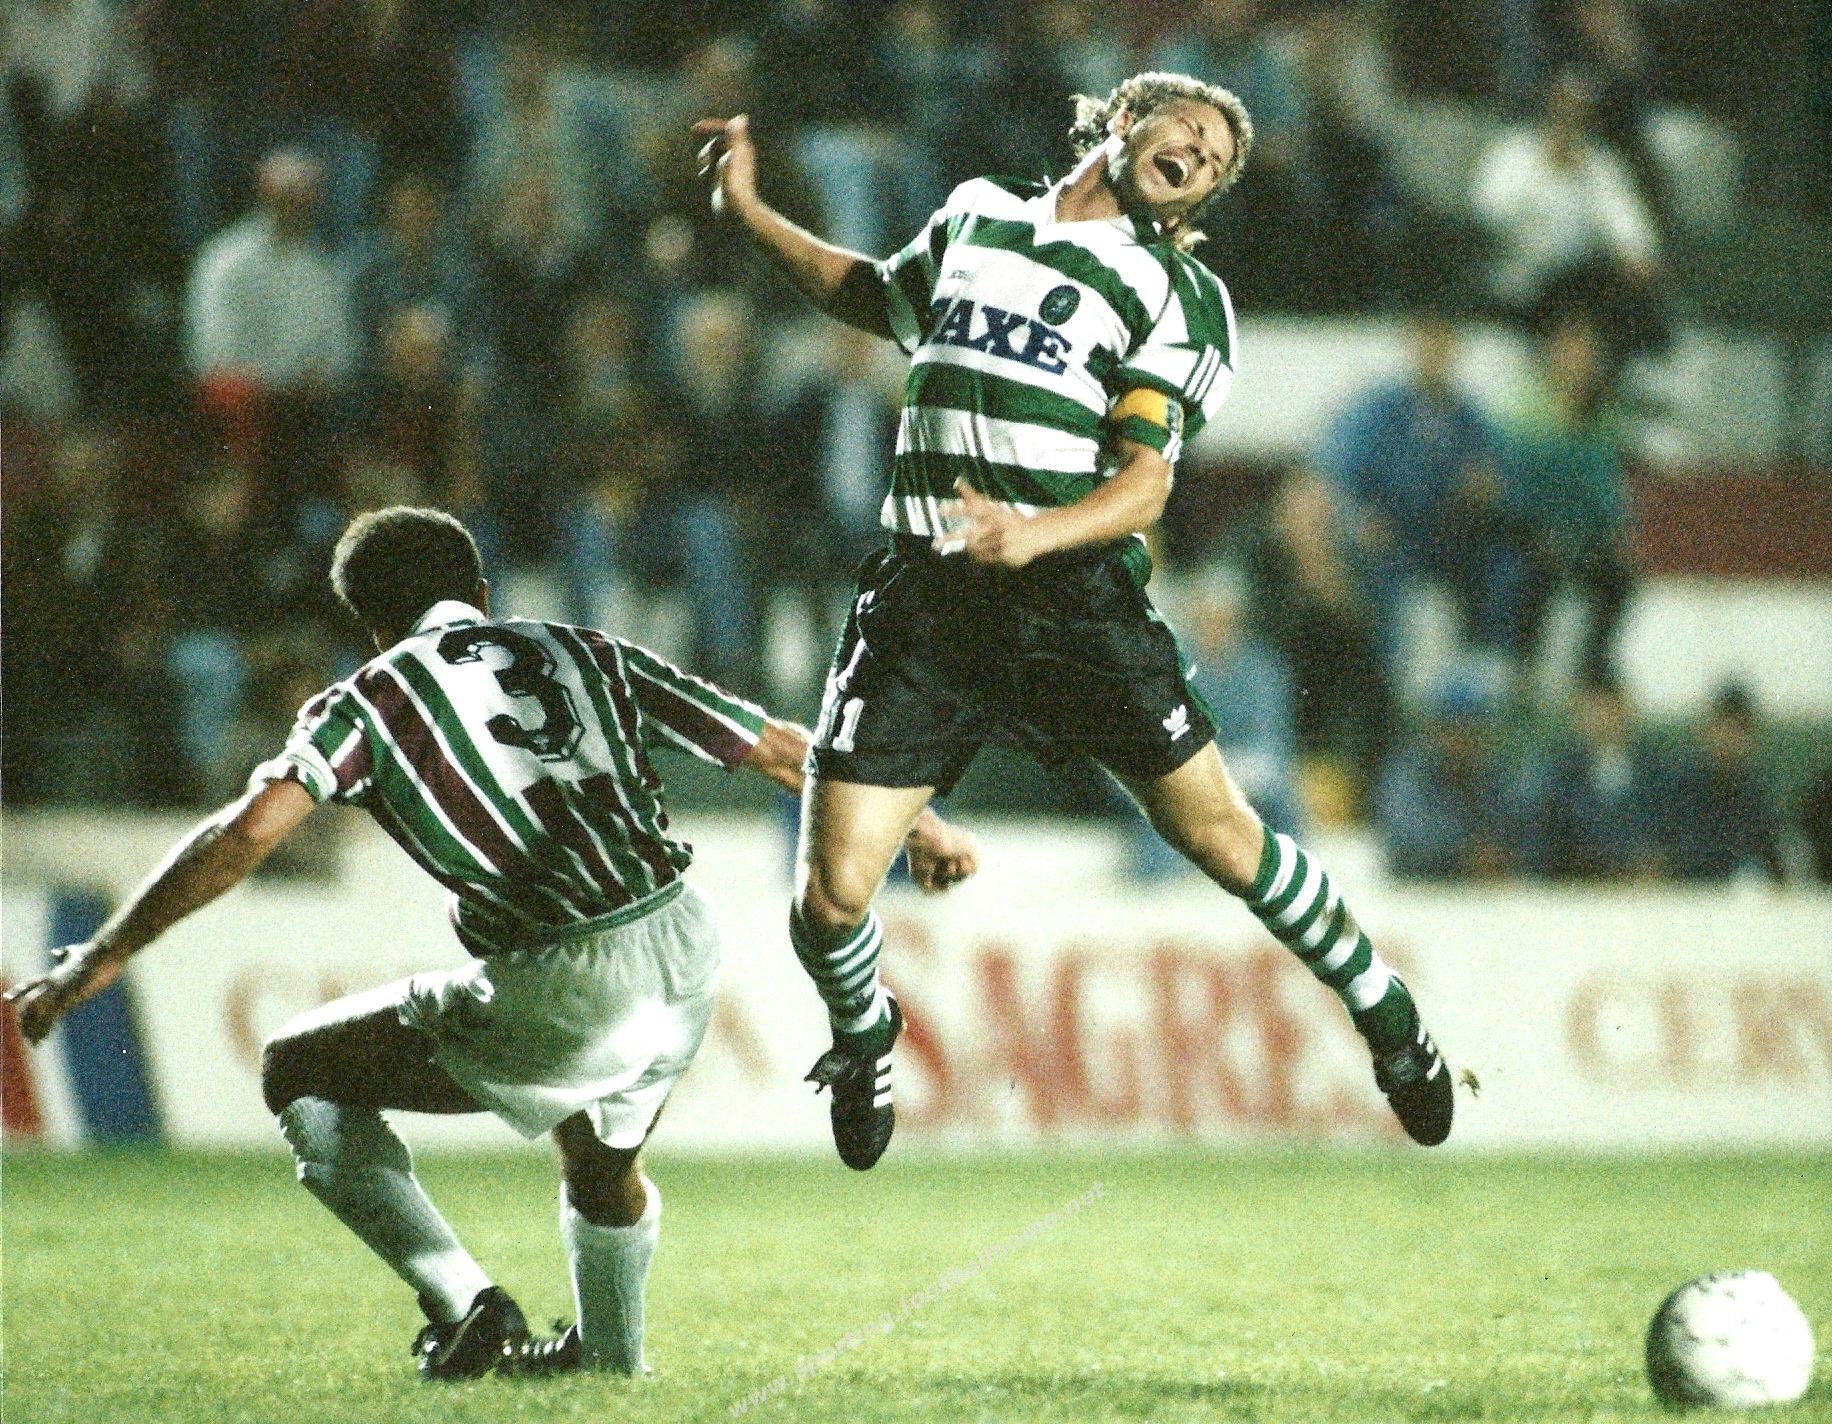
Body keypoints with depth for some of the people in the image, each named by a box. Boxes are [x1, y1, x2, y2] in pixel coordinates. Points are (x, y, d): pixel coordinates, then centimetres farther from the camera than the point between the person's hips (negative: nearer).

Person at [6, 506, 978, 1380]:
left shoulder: (372, 699, 5)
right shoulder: (586, 654, 18)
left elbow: (247, 832, -10)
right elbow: (785, 751, 19)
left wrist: (101, 958, -4)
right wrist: (920, 825, 34)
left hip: (564, 1000, -6)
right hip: (686, 964, 6)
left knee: (299, 1072, 12)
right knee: (601, 1163, 37)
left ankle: (463, 1306, 4)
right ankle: (609, 1356, 58)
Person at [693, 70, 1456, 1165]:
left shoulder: (1181, 294, 1)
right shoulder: (976, 218, 13)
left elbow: (1144, 486, -9)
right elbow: (878, 300, 34)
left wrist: (1031, 534, -28)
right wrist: (748, 211, 27)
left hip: (1076, 599, -2)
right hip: (924, 607, 2)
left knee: (1224, 840, -2)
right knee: (832, 894, -7)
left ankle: (1389, 1019, 22)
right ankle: (862, 1036, 27)